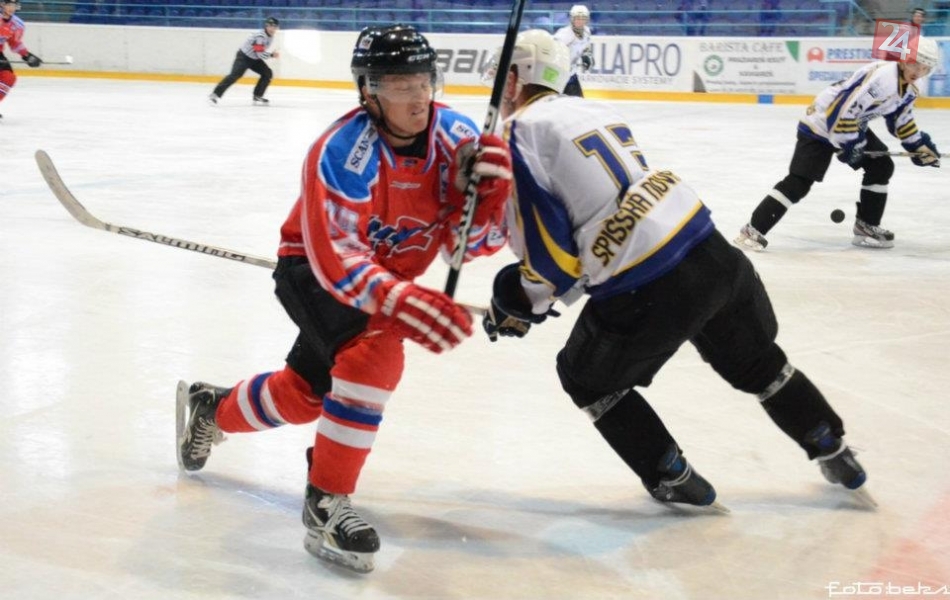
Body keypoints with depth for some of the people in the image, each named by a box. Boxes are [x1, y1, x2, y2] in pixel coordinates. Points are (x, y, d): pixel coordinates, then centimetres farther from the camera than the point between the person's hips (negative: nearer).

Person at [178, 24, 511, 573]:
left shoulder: (456, 137, -18)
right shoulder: (344, 151, -32)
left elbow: (475, 242, -17)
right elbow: (335, 257, -37)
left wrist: (484, 192, -37)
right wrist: (402, 303, -51)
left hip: (388, 275, 6)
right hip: (312, 269, -6)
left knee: (302, 395, 18)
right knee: (375, 351, -33)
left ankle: (210, 407, 48)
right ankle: (327, 500, -20)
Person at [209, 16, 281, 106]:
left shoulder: (271, 36, 4)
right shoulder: (260, 36, -27)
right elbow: (260, 54, -31)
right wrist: (272, 55, -22)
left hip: (254, 59, 9)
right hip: (243, 57, -9)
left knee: (268, 74, 0)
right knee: (235, 75, -24)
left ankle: (257, 97, 4)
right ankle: (215, 94, -26)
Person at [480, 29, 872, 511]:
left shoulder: (521, 132, -4)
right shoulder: (595, 111, 20)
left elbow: (549, 247, -9)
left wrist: (524, 302, 10)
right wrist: (542, 285, 25)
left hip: (644, 291, -7)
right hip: (713, 253, 7)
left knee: (588, 379, 21)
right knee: (756, 362, 30)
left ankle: (674, 480, 24)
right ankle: (834, 452, 42)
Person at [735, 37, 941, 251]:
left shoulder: (908, 89, 3)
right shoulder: (881, 76, -29)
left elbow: (902, 120, 21)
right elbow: (843, 109, -32)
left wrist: (920, 146, 16)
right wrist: (849, 145, -23)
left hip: (854, 126, 10)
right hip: (821, 124, -10)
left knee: (882, 166, 8)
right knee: (799, 182, -16)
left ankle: (867, 227, 18)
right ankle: (753, 230, -16)